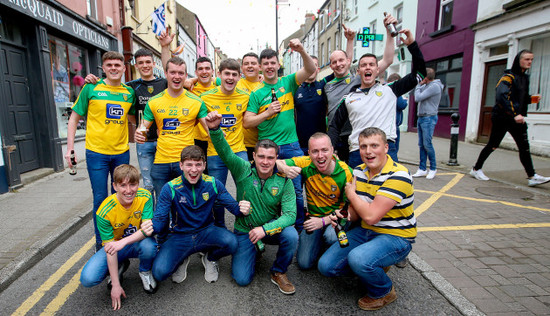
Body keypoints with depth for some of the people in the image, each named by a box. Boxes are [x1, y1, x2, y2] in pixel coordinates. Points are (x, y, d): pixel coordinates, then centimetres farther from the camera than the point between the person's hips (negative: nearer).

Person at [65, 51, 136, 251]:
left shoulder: (129, 92, 6)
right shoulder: (91, 88, -2)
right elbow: (74, 118, 2)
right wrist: (70, 148, -4)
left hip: (122, 152, 3)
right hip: (96, 152, -3)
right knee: (101, 199, 3)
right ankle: (100, 242, 19)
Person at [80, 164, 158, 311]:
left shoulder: (145, 196, -21)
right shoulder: (104, 212, -24)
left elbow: (148, 229, -24)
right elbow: (110, 249, -20)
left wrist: (124, 241, -41)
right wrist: (116, 285, -17)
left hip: (138, 243, 1)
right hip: (115, 245, 0)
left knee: (149, 245, -35)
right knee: (88, 279, -22)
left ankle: (145, 272, 1)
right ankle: (119, 267, 11)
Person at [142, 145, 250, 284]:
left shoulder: (213, 184, -9)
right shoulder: (170, 188, -13)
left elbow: (233, 206, -9)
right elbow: (160, 219, -11)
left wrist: (241, 209, -34)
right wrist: (151, 227, -36)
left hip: (206, 232, 1)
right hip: (180, 236, 0)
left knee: (231, 243, -31)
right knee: (159, 272, -25)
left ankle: (210, 258, 8)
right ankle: (181, 260, 15)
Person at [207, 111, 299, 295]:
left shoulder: (284, 181, -13)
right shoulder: (243, 170, -13)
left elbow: (290, 214, -18)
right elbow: (225, 152, -28)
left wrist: (265, 229, -32)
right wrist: (215, 129, -47)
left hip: (271, 227, 0)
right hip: (244, 230, 0)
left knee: (291, 235, -31)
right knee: (242, 279, -9)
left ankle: (278, 272, -1)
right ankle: (253, 251, 25)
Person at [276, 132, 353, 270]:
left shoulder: (346, 173, -18)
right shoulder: (306, 163, -14)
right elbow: (278, 163, -12)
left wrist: (324, 221, -25)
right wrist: (286, 169, -36)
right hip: (314, 217, 2)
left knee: (331, 236, -36)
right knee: (304, 263, -5)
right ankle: (321, 241, 25)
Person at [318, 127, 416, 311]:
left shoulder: (398, 176, -22)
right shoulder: (359, 171, 2)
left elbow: (371, 216, -27)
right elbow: (356, 213, 8)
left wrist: (351, 193, -10)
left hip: (395, 237, -6)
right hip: (365, 231, 7)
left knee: (358, 259, -35)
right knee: (326, 266, -4)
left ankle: (384, 292, -1)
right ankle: (371, 269, 20)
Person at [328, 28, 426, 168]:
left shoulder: (389, 90, 12)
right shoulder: (348, 98, 16)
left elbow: (418, 74, 12)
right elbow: (335, 127, 19)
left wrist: (412, 44, 5)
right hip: (356, 153, 2)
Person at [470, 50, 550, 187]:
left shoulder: (525, 78, 16)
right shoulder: (508, 77, -11)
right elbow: (502, 97, -24)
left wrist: (531, 99, 5)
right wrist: (514, 114, -28)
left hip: (517, 118, 8)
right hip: (503, 118, -8)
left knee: (524, 147, 3)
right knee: (493, 145, 0)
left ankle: (532, 177, 5)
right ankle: (476, 169, 14)